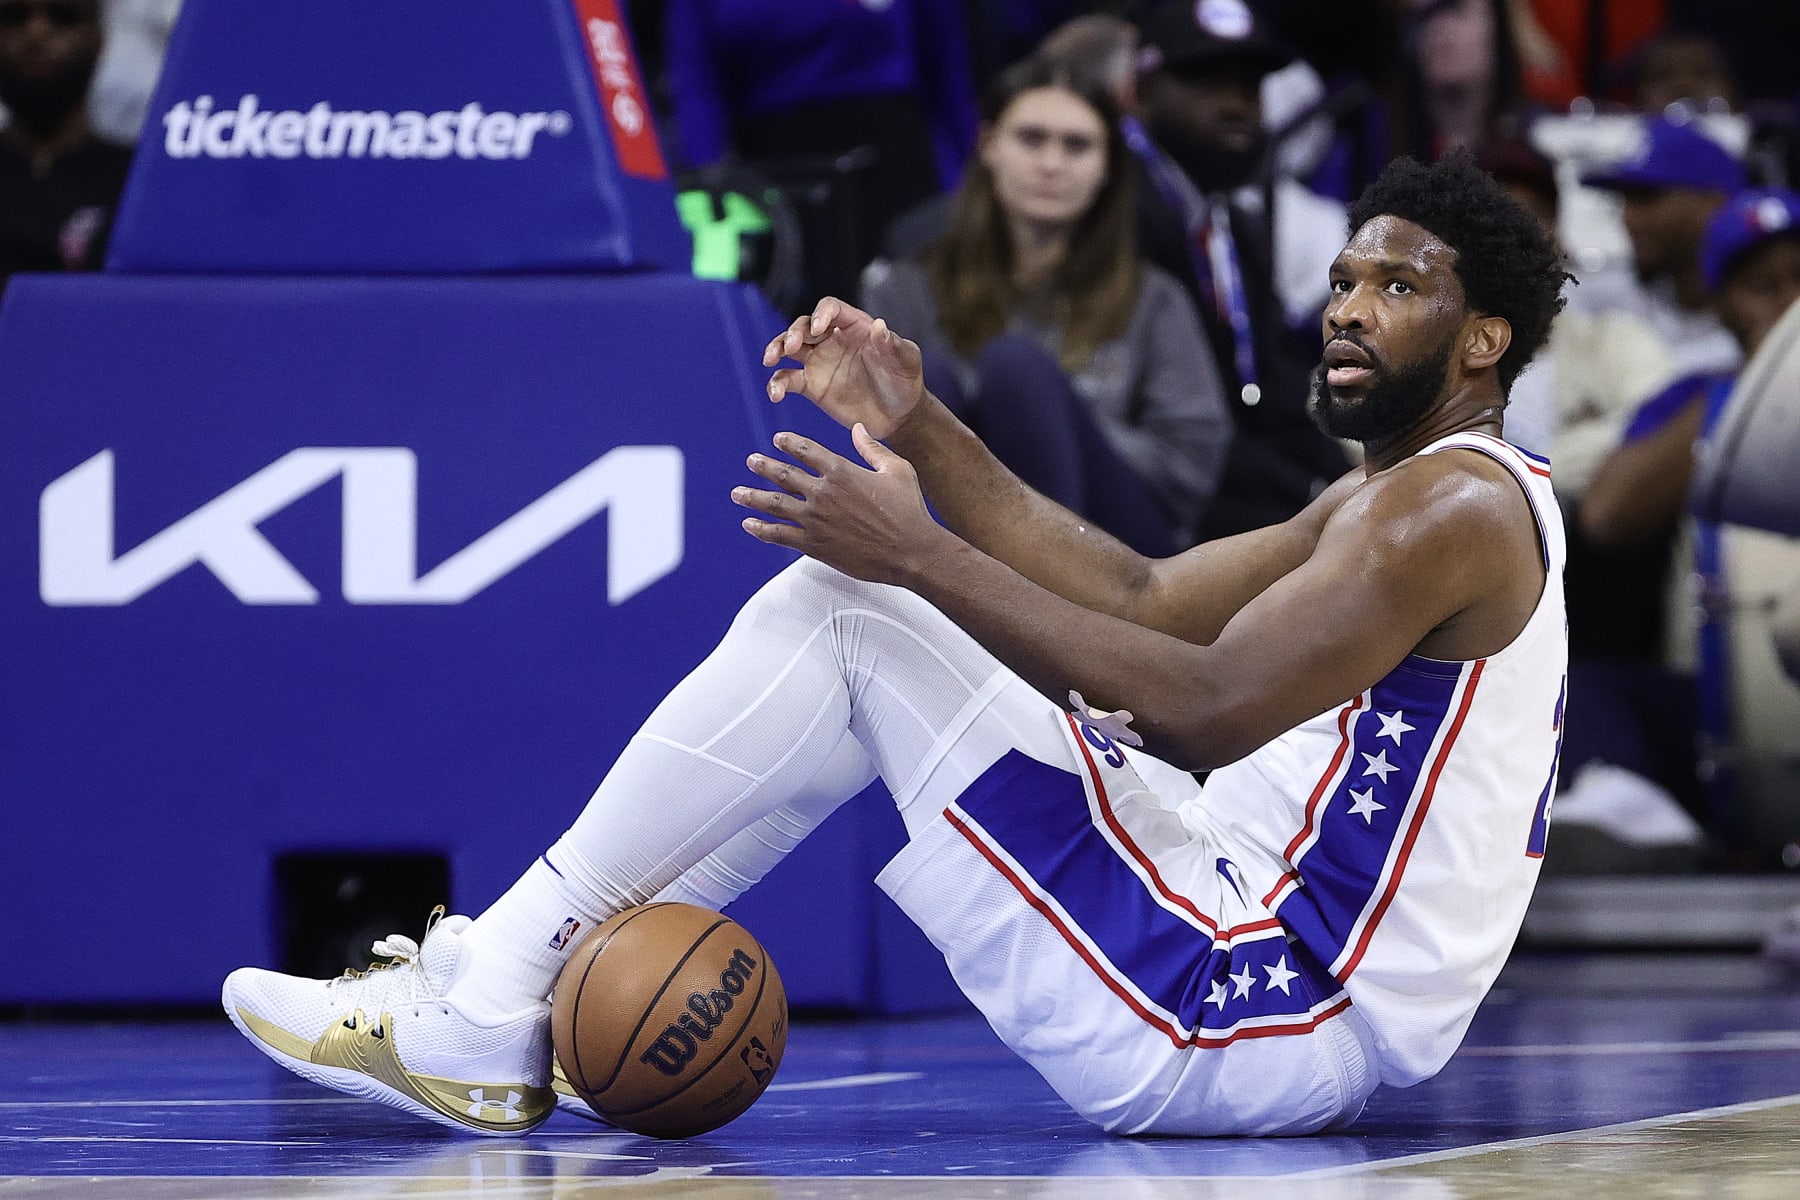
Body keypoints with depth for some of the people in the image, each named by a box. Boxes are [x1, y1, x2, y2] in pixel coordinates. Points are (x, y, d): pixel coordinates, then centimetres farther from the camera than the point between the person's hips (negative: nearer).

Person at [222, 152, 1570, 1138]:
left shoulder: (1456, 502, -12)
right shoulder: (1381, 499, 21)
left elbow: (1206, 710, -24)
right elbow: (1144, 599, 17)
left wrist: (921, 555, -21)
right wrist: (922, 434, 7)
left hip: (1246, 1029, -10)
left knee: (837, 615, -10)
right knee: (862, 614, 15)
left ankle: (482, 1019, -7)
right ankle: (512, 968, 10)